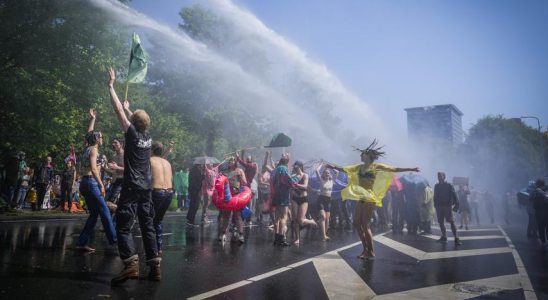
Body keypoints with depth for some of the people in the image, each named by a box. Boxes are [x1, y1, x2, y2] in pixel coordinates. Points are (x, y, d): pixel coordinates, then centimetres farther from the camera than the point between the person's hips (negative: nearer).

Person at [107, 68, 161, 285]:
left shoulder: (132, 133, -6)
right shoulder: (148, 137, 10)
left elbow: (118, 110, -2)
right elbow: (137, 117, 31)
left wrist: (111, 85, 7)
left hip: (132, 187, -6)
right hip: (147, 188, 7)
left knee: (123, 226, -4)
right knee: (148, 226, 7)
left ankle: (131, 264, -17)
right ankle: (155, 267, 6)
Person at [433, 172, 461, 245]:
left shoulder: (449, 185, -2)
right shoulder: (436, 186, 11)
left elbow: (454, 195, -6)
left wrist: (456, 205, -14)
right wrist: (435, 205, 12)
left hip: (447, 206, -5)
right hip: (439, 206, 5)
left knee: (451, 222, -11)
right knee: (441, 222, 8)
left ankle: (456, 238, -12)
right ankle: (444, 237, 19)